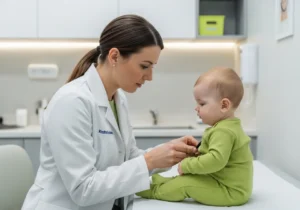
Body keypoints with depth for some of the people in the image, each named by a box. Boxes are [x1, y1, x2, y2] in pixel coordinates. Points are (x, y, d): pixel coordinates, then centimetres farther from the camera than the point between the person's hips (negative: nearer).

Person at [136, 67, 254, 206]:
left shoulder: (223, 131, -24)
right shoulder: (227, 127, 11)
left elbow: (216, 160, -36)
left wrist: (187, 165, -24)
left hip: (231, 191, -11)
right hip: (232, 186, 11)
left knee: (185, 183, -11)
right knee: (187, 177, 17)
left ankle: (155, 191, 8)